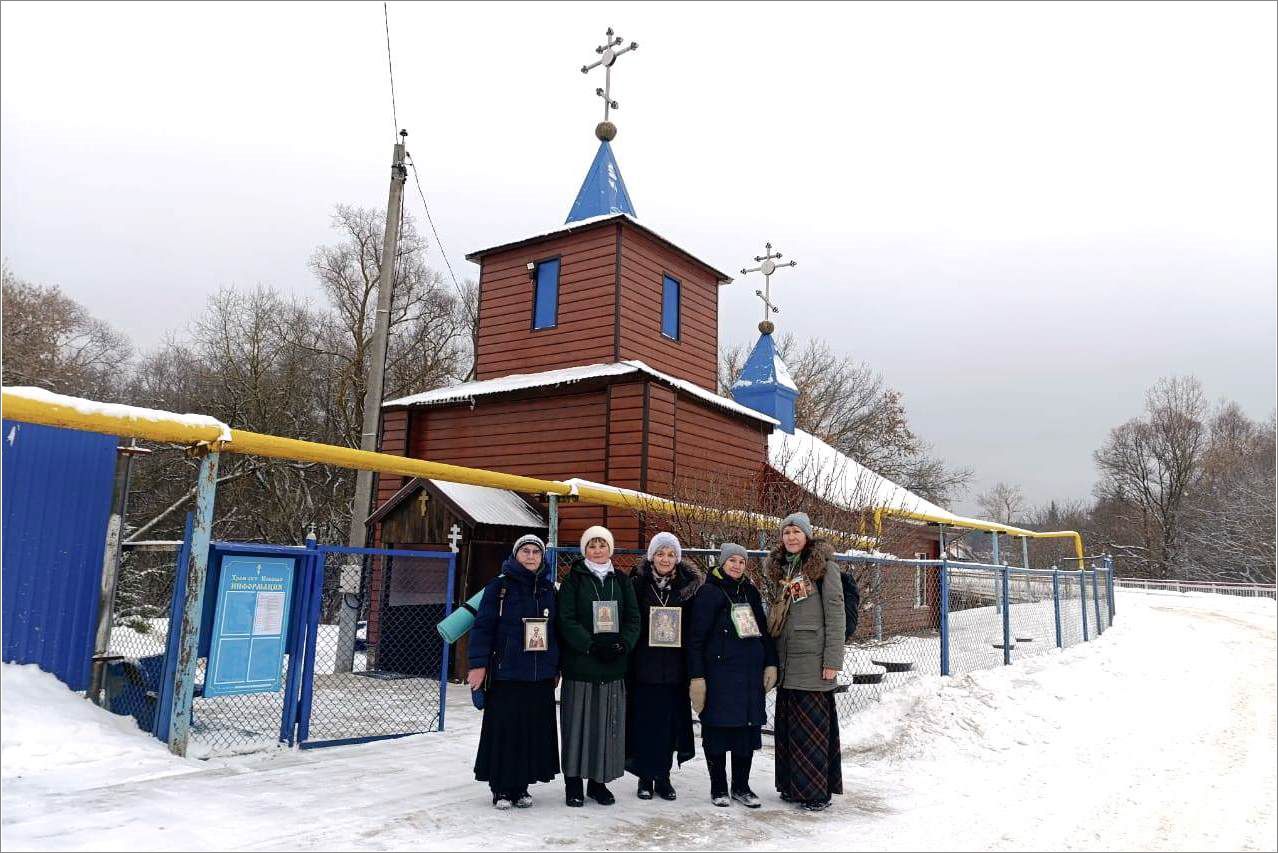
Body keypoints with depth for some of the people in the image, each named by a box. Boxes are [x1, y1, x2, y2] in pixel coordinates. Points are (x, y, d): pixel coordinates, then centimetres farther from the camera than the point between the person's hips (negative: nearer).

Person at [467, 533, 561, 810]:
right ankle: (501, 787, 16)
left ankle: (521, 785, 21)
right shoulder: (500, 585, -3)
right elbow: (483, 626, -6)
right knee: (504, 730, 1)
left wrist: (557, 667, 14)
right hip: (506, 673, -4)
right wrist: (479, 664, -11)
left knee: (535, 730, 7)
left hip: (541, 675, 4)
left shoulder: (549, 589, 10)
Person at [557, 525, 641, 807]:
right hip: (580, 664, -3)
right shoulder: (573, 580, 2)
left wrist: (623, 644, -10)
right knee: (578, 722, 2)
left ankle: (599, 781, 18)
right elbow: (566, 620, -7)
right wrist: (592, 645, -18)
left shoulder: (621, 581, 12)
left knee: (608, 723, 6)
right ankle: (573, 782, 13)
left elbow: (633, 618, 7)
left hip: (613, 666, 3)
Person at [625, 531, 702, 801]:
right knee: (645, 721, 3)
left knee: (669, 721, 7)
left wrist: (694, 665, -2)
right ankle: (645, 777, 17)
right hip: (644, 665, -1)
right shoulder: (638, 584, -1)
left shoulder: (689, 585, 4)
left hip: (675, 667, 1)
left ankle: (663, 776, 21)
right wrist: (626, 664, -6)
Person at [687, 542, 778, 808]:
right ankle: (718, 788, 16)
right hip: (719, 672, -5)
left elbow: (763, 629, 19)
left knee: (748, 727, 8)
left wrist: (771, 663, 10)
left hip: (751, 673, 5)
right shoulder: (708, 592, -4)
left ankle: (741, 786, 22)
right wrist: (696, 676, -13)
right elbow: (696, 637, -8)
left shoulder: (750, 592, 14)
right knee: (717, 729, 1)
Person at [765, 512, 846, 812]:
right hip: (785, 660, 6)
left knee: (812, 725, -2)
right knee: (787, 724, 10)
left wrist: (833, 660, -13)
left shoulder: (824, 565, -5)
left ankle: (817, 791, 8)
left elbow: (835, 613, -8)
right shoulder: (779, 568, 13)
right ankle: (792, 785, 22)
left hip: (812, 660, -6)